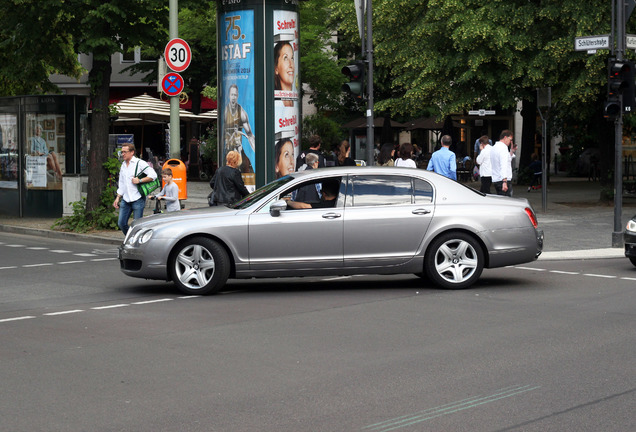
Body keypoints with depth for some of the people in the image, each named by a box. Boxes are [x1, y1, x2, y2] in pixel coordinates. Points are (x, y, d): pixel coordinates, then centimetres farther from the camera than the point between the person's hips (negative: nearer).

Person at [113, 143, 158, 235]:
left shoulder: (140, 163, -5)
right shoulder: (123, 165, 17)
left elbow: (153, 175, -12)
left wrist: (139, 181, -17)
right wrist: (118, 198, 18)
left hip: (137, 199, -7)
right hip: (125, 200, 7)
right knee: (121, 223, 3)